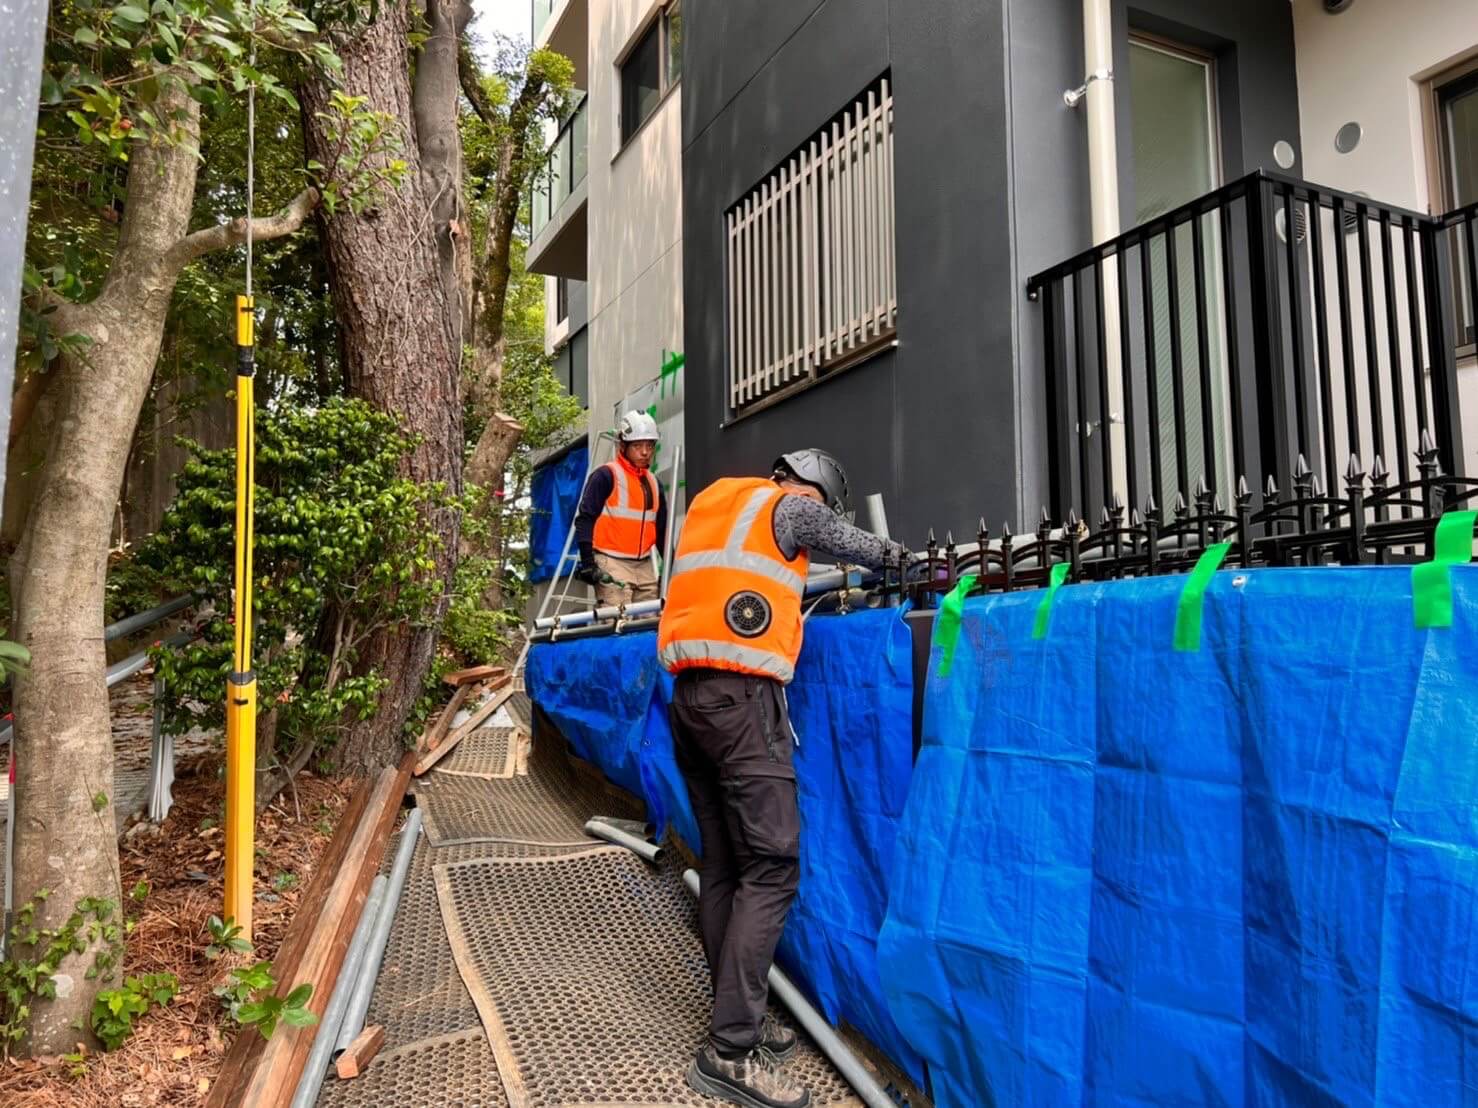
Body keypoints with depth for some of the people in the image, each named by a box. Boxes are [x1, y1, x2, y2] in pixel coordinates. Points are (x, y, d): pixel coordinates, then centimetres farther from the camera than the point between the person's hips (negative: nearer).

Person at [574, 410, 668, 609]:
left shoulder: (654, 483, 17)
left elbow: (662, 531, 22)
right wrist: (588, 562, -19)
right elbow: (585, 518, -10)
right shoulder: (606, 476, -5)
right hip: (612, 565, -7)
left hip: (644, 567, 7)